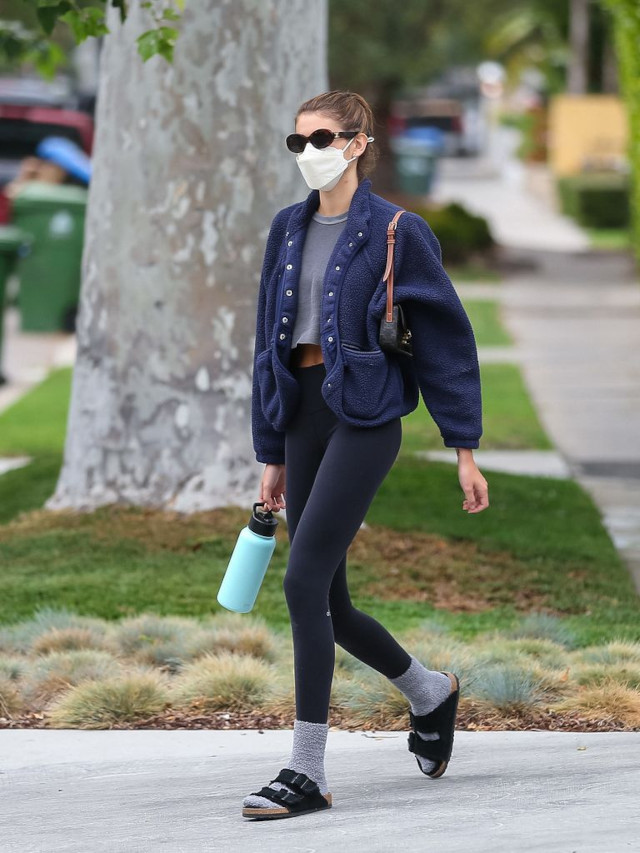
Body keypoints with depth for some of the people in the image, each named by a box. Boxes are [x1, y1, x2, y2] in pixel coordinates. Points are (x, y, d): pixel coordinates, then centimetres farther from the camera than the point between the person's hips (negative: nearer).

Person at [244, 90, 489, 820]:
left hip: (365, 416, -7)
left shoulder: (395, 232, -5)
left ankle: (306, 772, -12)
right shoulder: (288, 229, 12)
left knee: (304, 581, -16)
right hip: (302, 416, 7)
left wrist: (465, 447, -4)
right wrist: (271, 455, 15)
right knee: (326, 604, 9)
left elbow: (447, 339, -2)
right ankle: (430, 692, 37)